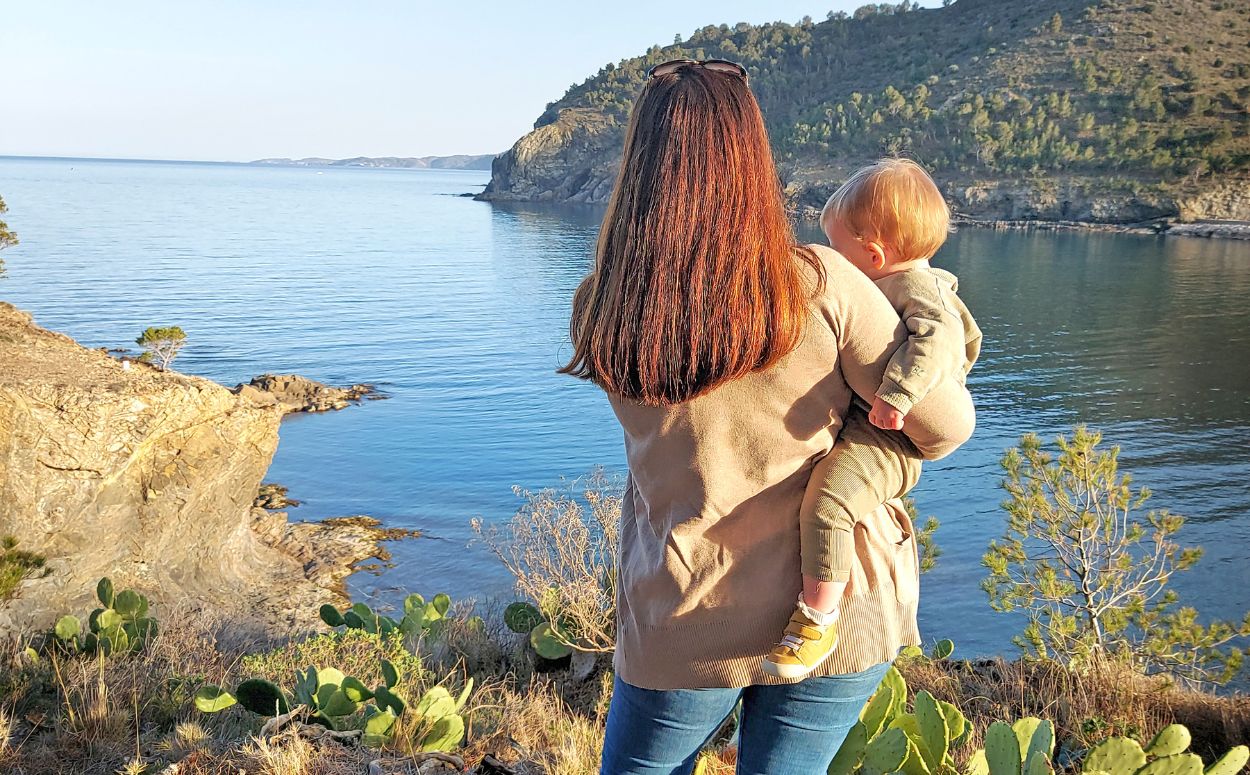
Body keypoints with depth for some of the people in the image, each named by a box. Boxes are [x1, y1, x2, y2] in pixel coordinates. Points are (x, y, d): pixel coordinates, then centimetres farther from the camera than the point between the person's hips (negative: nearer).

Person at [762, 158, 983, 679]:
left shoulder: (917, 287, -16)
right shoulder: (894, 284, 17)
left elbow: (939, 336, -34)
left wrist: (898, 393, -43)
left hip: (881, 435, -12)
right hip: (850, 421, 12)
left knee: (825, 501, -33)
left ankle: (818, 618, -23)